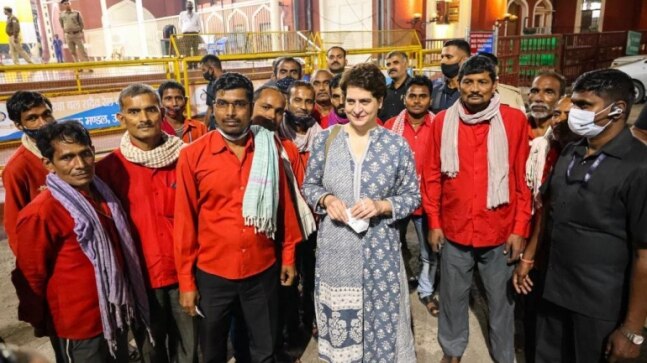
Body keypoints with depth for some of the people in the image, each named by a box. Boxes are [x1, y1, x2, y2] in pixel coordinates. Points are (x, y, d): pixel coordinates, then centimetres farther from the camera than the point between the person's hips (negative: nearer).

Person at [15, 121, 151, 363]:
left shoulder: (101, 194, 2)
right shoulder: (40, 213, -21)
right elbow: (31, 277, -12)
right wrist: (40, 323, 0)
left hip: (116, 314, 7)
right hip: (81, 325, -7)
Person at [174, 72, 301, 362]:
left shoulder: (269, 150, -4)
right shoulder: (192, 155, -10)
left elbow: (284, 204, 4)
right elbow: (185, 220, -6)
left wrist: (289, 254, 7)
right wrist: (185, 280, -4)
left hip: (263, 270, 1)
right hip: (212, 273, -1)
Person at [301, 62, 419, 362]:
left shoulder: (396, 144, -4)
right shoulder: (325, 139, -1)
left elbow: (412, 196, 1)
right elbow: (308, 186, 8)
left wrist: (381, 206, -16)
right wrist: (326, 199, -12)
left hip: (379, 250, -1)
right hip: (334, 250, 1)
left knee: (380, 322, 11)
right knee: (338, 324, 13)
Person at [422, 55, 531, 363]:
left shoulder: (514, 120, -4)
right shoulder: (443, 121, -1)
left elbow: (523, 179, -3)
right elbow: (432, 176, 3)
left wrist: (520, 229, -4)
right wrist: (434, 222, 2)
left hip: (500, 231, -1)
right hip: (455, 229, 1)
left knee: (501, 299, 15)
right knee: (453, 295, 16)